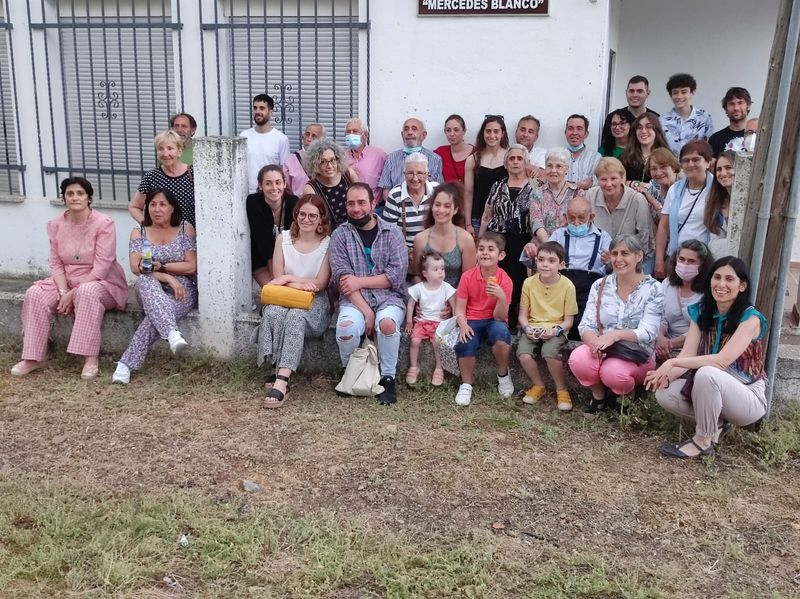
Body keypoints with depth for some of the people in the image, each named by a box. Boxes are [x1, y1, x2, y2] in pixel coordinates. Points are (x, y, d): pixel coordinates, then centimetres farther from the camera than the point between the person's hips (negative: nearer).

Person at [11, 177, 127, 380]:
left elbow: (101, 267, -20)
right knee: (34, 294, -20)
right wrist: (63, 292, -16)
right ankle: (34, 357, -13)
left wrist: (74, 293, -22)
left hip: (102, 283, -5)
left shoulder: (103, 224, -14)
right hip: (66, 282, 5)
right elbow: (56, 263, 2)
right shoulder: (55, 225, 3)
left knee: (87, 293, -39)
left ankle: (91, 358, -35)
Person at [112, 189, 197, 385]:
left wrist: (160, 266, -12)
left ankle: (127, 363, -32)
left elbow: (191, 266, -4)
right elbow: (136, 268, -6)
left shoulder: (185, 229, 3)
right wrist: (168, 277, -18)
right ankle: (172, 333, -56)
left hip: (181, 290, -1)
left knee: (155, 316, -33)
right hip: (151, 290, 1)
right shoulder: (138, 233, 8)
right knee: (145, 280, -36)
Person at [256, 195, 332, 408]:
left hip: (314, 303, -2)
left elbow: (320, 284, -5)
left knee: (295, 316, -36)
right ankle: (280, 371, -32)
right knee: (273, 312, -34)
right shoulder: (284, 238, 8)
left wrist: (290, 279, -9)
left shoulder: (327, 244, 1)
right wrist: (300, 283, -14)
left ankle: (281, 381, -45)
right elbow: (278, 278, 3)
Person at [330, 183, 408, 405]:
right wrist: (366, 311, -17)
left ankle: (388, 378, -11)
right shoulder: (340, 235, 5)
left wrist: (360, 281, -12)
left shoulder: (392, 232, 4)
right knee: (346, 327, -32)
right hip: (354, 301, 1)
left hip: (389, 298, 0)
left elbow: (397, 274, -6)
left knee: (387, 322, -35)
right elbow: (342, 278, -6)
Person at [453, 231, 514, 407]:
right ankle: (466, 384, -4)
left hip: (493, 321, 0)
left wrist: (501, 297, -31)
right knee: (465, 344, -31)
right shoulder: (467, 276, -6)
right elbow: (459, 308, -3)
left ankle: (503, 375, -7)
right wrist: (463, 325, -23)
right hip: (471, 321, 1)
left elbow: (499, 316, -12)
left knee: (501, 332, -35)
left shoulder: (505, 281, -9)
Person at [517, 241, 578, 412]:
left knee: (549, 352, -33)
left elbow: (569, 320, -2)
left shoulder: (567, 286, -7)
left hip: (556, 330, -2)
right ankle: (539, 385, 4)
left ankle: (561, 389, -5)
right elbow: (523, 315, 5)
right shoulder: (529, 283, -2)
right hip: (533, 328, 2)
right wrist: (527, 328, -15)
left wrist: (555, 330, -21)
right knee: (523, 355, -26)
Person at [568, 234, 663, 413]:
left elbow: (648, 333, -15)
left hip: (637, 356, -2)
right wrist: (594, 341, -27)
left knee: (613, 372, -35)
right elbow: (585, 325, -3)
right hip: (602, 352, 2)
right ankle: (599, 394, 2)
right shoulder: (599, 286, 3)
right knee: (578, 359, -30)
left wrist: (616, 334, -33)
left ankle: (628, 395, 4)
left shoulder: (652, 289, -6)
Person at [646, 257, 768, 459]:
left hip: (748, 398, -6)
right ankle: (715, 423, 4)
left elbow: (722, 360, -29)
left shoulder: (750, 318, -17)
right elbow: (687, 356, -8)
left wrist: (672, 362, -34)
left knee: (706, 373, -36)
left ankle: (703, 441, -16)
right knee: (664, 393, -19)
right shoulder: (701, 312, 0)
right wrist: (666, 375, -29)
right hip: (710, 390, 6)